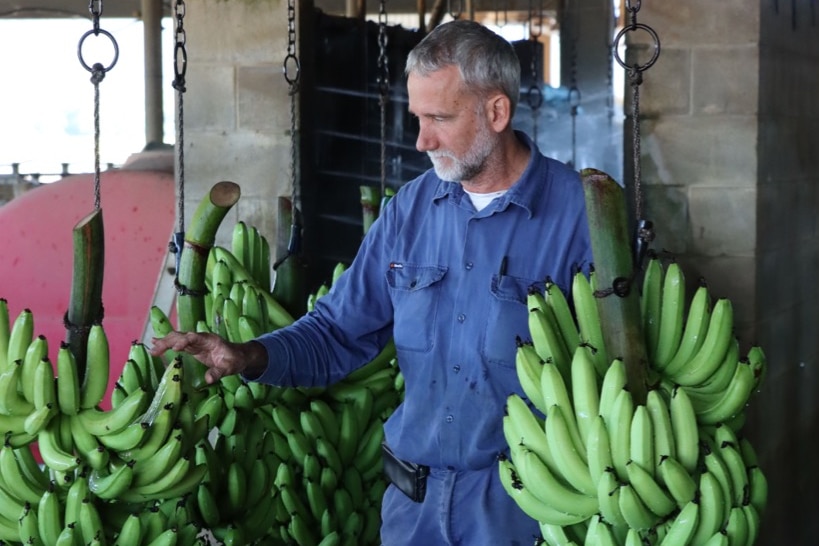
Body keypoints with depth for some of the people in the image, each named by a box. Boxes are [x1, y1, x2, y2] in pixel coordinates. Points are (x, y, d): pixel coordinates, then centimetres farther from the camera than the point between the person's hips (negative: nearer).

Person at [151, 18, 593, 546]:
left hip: (519, 502, -5)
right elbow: (338, 333, 8)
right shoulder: (410, 209, 5)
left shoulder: (579, 211, -11)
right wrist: (249, 356, -9)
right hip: (414, 498, 5)